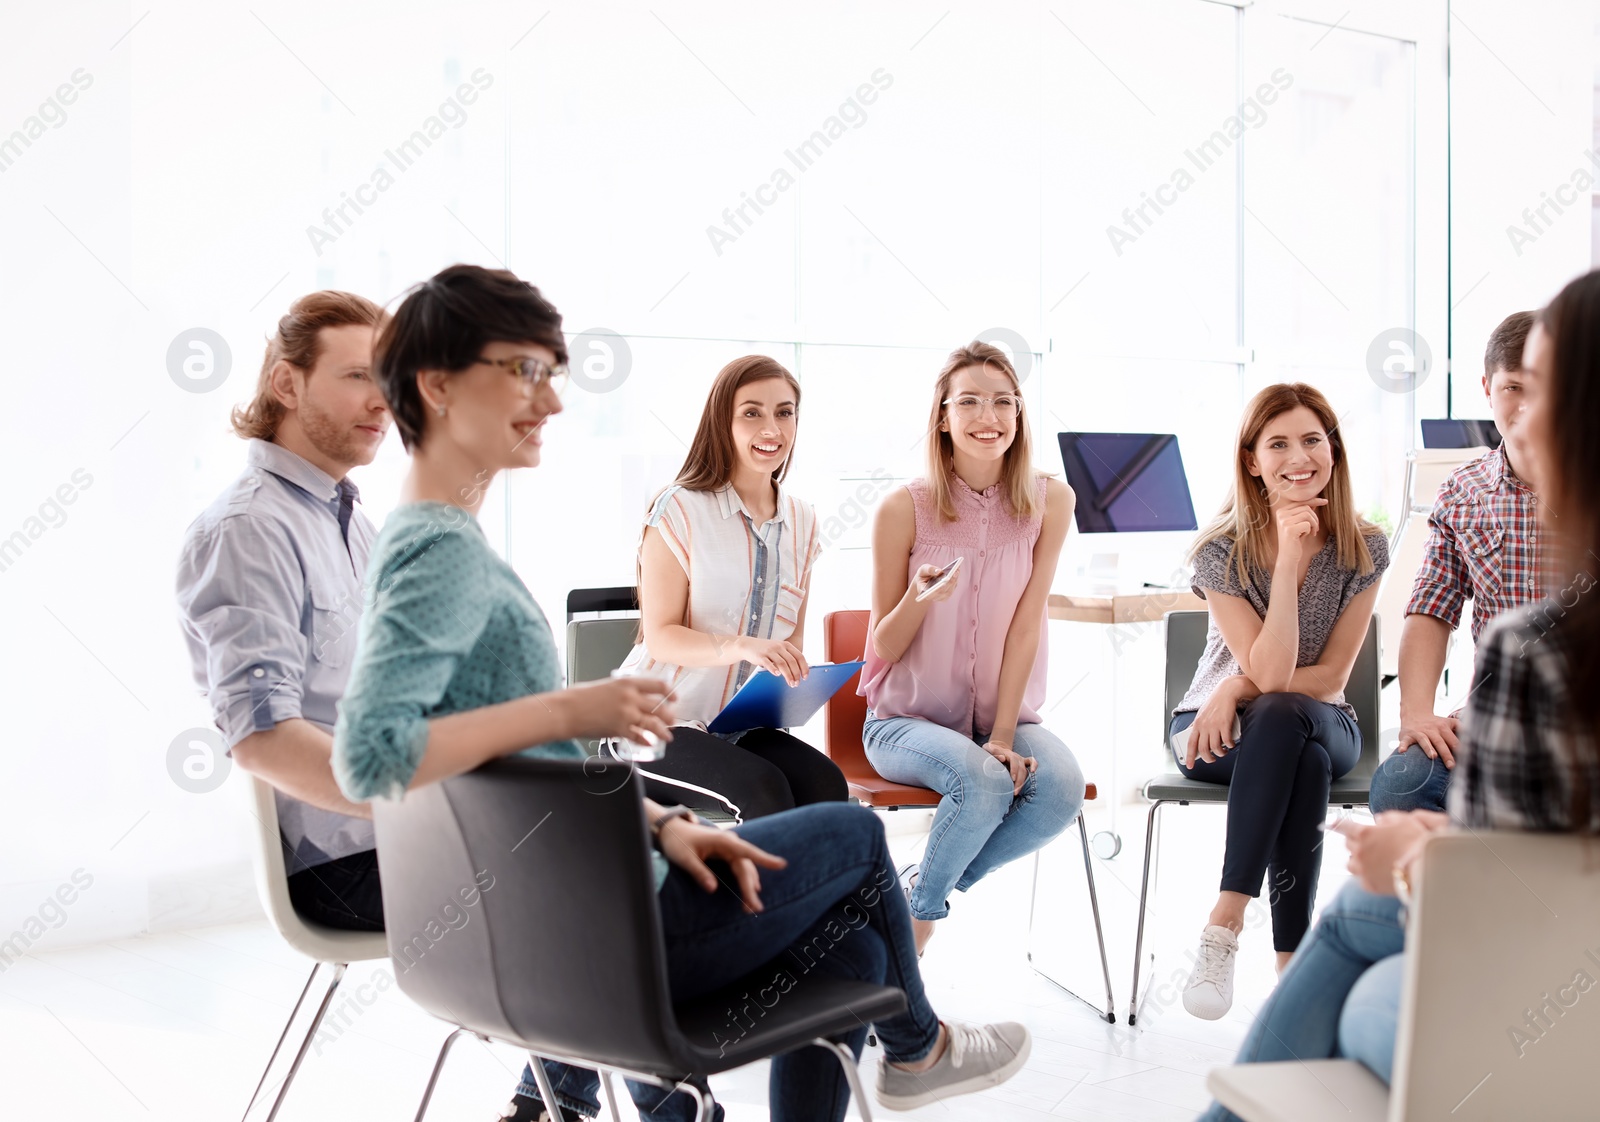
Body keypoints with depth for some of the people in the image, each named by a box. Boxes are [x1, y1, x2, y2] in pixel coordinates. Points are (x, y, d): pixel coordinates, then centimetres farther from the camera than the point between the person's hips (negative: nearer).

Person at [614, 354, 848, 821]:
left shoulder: (801, 520, 10)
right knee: (764, 792, -31)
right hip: (659, 723, -5)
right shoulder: (679, 510, -7)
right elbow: (661, 637, -12)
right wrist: (742, 647, -30)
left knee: (826, 786, -25)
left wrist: (794, 673, -7)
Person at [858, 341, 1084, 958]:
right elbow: (883, 648, -6)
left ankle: (916, 894, -4)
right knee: (982, 781, -32)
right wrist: (922, 598, -28)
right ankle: (908, 928, -6)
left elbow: (1026, 623, -8)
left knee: (1062, 787, -26)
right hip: (907, 719, -3)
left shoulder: (1049, 500, -4)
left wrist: (1004, 735, -15)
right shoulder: (905, 508, -10)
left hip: (1004, 715, 3)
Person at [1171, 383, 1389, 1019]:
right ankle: (1293, 962, -32)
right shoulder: (1221, 552, -12)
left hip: (1324, 725, 2)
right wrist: (1290, 555, -26)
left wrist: (1237, 689, -20)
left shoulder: (1363, 548, -5)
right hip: (1213, 732, -1)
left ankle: (1225, 925, -33)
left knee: (1279, 718, -36)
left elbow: (1330, 676, -7)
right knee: (1307, 763, -36)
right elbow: (1268, 669, -22)